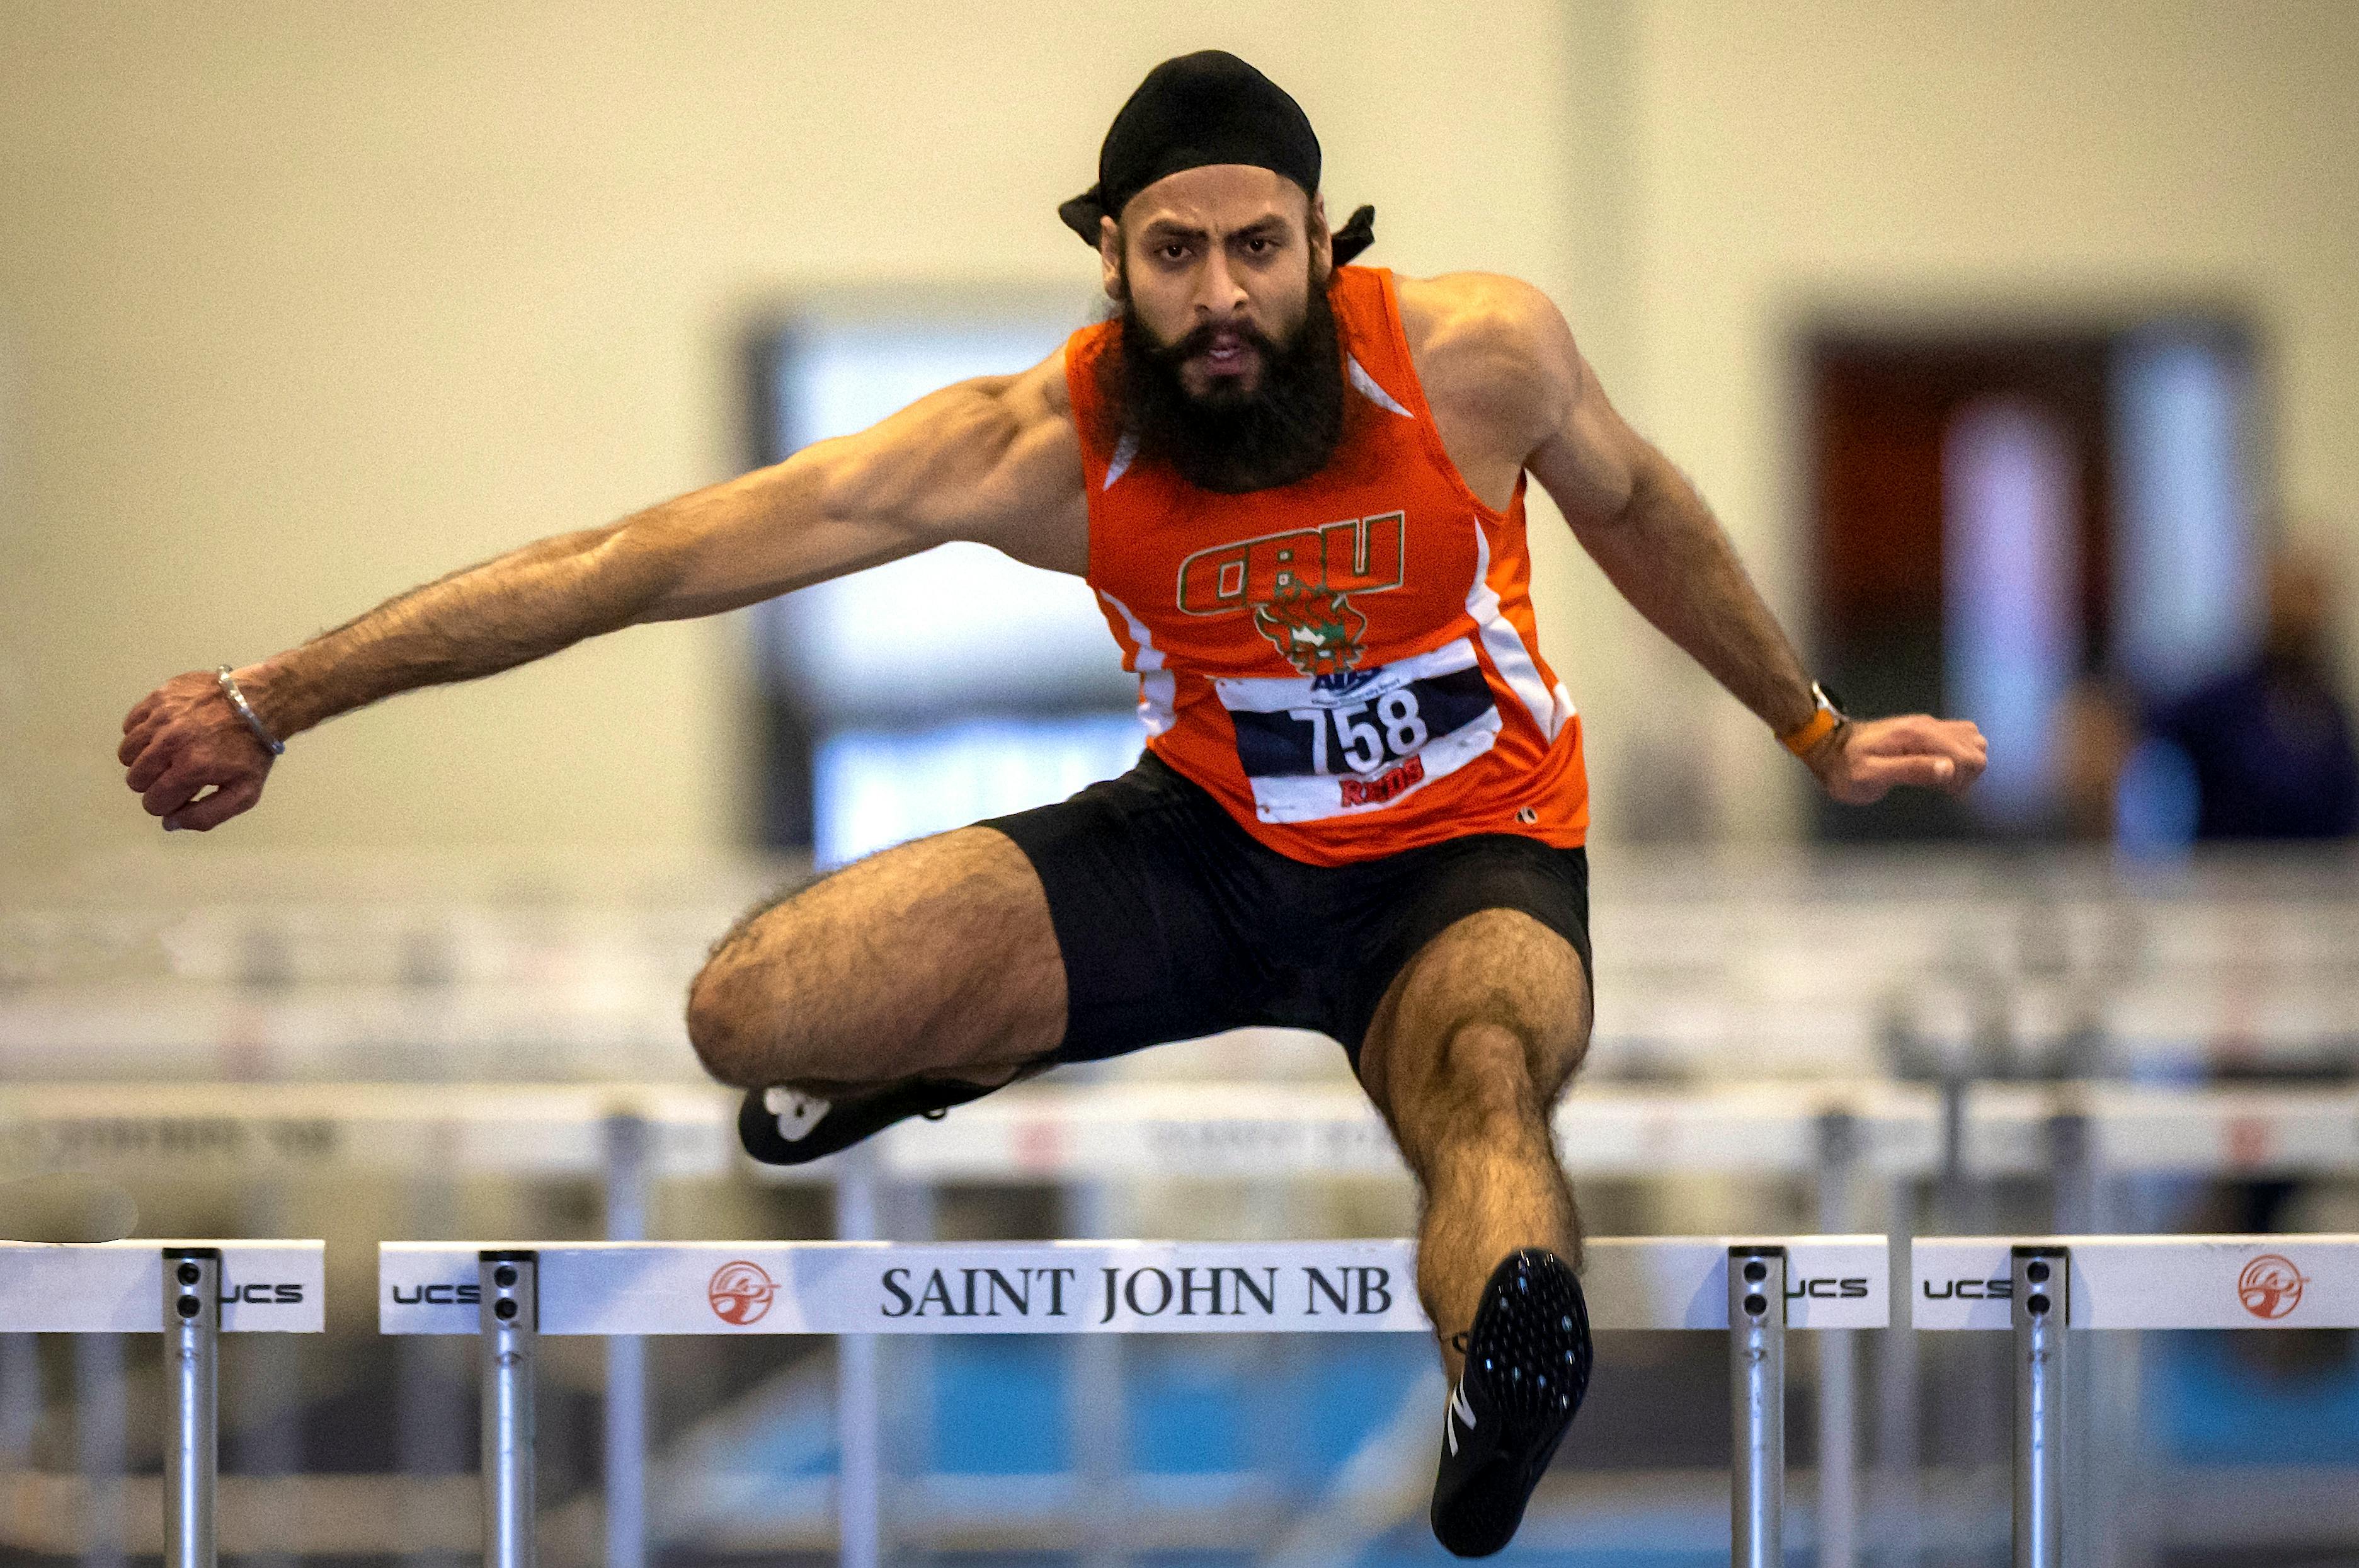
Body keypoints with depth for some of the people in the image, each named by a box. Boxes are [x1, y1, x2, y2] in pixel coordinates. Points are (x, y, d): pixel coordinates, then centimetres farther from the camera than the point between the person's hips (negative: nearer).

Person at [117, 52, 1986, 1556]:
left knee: (1486, 1074, -40)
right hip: (1211, 843, 2)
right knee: (751, 1014, -15)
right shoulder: (1040, 443, -20)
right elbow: (651, 559, -19)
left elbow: (1639, 506, 5)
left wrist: (1816, 731, 17)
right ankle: (977, 1057, 19)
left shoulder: (1479, 354, -20)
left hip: (1464, 858, -2)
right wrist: (276, 697, -20)